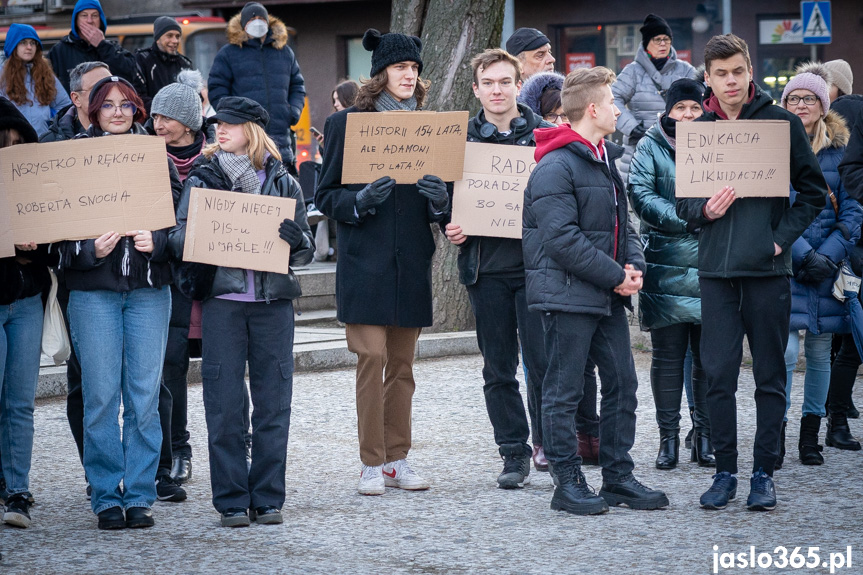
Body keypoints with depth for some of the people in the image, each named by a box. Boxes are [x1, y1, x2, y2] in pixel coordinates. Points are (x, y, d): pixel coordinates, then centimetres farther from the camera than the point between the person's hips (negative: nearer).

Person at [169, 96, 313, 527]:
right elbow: (179, 243, 1)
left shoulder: (283, 183, 11)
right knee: (224, 403, -2)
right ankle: (231, 500, 4)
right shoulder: (202, 180, 9)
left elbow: (305, 251, 10)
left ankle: (268, 498, 9)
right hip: (222, 300, -1)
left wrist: (293, 237, -13)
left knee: (273, 402, 1)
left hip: (273, 301, 1)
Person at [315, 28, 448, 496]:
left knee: (402, 364, 6)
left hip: (412, 263, 4)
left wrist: (439, 199, -9)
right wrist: (361, 200, -19)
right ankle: (372, 464, -3)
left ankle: (397, 459, 14)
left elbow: (442, 204, 14)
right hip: (365, 260, -4)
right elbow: (326, 196, 0)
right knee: (372, 358, -9)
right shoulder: (347, 123, 2)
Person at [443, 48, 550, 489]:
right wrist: (451, 228, -3)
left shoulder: (546, 135, 4)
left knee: (542, 359, -8)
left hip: (534, 265, -2)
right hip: (485, 268, 2)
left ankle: (550, 442, 10)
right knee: (498, 367, 6)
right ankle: (514, 453, 14)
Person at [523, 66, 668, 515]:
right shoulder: (555, 167, -14)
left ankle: (619, 477, 18)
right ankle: (568, 483, 5)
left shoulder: (606, 160, 16)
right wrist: (616, 276, -17)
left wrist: (634, 265, 2)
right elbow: (562, 239, -21)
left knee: (622, 385, 10)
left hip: (609, 297, 9)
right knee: (564, 391, -1)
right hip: (567, 295, -9)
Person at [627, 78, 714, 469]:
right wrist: (685, 219, -17)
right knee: (667, 355, 1)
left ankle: (705, 437, 12)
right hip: (666, 265, -2)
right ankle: (668, 437, 8)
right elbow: (640, 195, -8)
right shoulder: (651, 146, 4)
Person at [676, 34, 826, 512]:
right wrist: (705, 210, -10)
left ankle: (763, 473, 11)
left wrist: (783, 237, -5)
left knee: (770, 377, 3)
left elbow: (813, 190, 5)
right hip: (716, 270, 2)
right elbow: (682, 203, 12)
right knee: (718, 374, 1)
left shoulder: (781, 123, 1)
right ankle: (724, 472, 10)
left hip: (768, 270, -2)